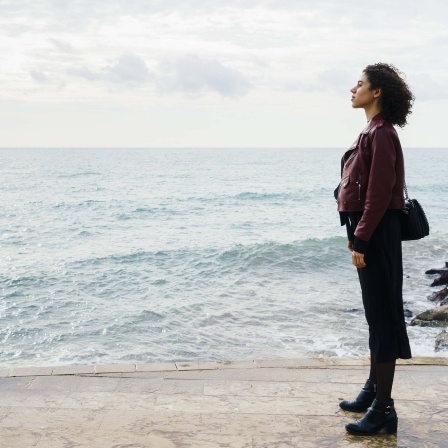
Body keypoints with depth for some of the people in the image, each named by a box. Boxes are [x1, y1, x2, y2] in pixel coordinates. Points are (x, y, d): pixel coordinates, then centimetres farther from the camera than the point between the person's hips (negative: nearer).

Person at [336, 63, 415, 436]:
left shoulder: (381, 133, -15)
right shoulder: (373, 132, 15)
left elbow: (380, 192, -21)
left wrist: (362, 240, -22)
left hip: (377, 233, -10)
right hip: (367, 230, 10)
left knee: (382, 314, -6)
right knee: (375, 312, 17)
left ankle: (384, 409, 0)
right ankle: (374, 390, 29)